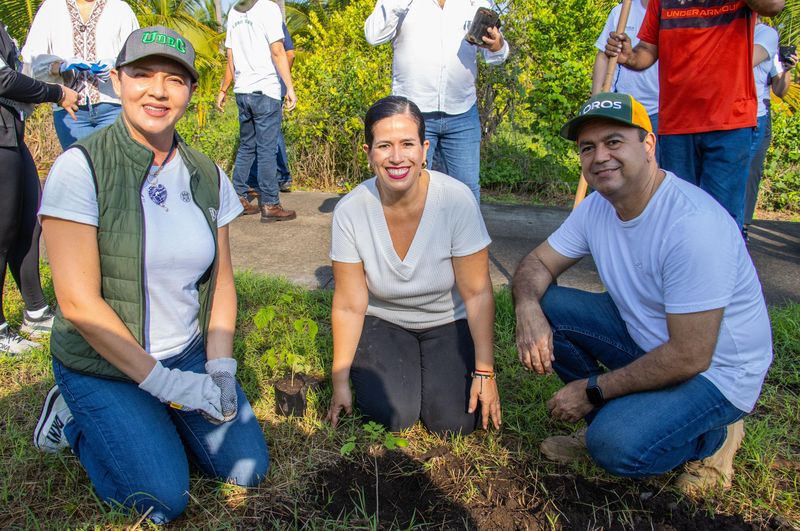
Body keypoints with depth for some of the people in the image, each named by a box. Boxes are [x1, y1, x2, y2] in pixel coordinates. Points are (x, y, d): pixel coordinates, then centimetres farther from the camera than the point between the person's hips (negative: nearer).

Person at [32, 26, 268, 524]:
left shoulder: (207, 176, -2)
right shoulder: (81, 167, -17)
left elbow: (222, 280, 2)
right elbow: (78, 301, -19)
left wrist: (220, 369, -10)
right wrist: (164, 382, -19)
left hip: (188, 354, 5)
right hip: (101, 366, -4)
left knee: (248, 468, -1)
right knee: (163, 499, -10)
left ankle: (155, 419, 22)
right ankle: (74, 420, 15)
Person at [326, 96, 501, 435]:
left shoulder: (457, 200, -23)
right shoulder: (350, 211, -18)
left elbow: (477, 293, -16)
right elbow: (349, 306, -11)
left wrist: (485, 372, -16)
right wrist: (340, 382, -7)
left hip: (448, 322, 0)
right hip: (383, 321, 1)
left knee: (453, 422, -14)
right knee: (393, 416, -18)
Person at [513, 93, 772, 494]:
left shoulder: (693, 224, -30)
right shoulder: (598, 206, -5)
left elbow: (689, 357, -29)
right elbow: (538, 262, 0)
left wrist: (593, 390, -19)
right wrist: (527, 309, -24)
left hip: (714, 369, -7)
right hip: (643, 336, 7)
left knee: (616, 445, -29)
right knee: (544, 305, -10)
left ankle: (712, 438, 4)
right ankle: (609, 418, 5)